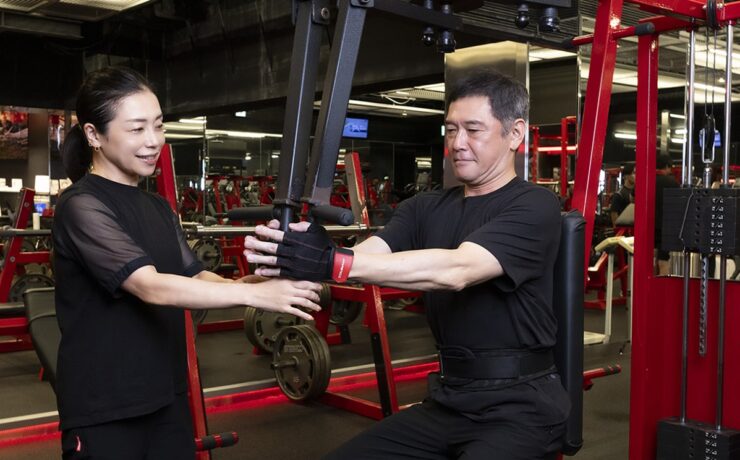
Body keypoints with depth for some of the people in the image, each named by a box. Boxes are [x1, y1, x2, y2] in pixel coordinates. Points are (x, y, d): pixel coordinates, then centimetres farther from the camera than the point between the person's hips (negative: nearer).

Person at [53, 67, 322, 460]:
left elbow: (193, 277, 5)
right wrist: (254, 294, -33)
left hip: (166, 394, 7)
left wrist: (260, 282, -14)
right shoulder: (81, 206, -16)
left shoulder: (158, 207, 11)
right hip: (103, 407, -7)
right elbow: (152, 287, -26)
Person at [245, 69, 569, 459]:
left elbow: (455, 270, -29)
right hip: (448, 398, 6)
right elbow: (366, 255, -10)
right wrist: (300, 259, -32)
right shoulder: (427, 209, 8)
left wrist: (334, 263, -39)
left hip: (518, 406, -6)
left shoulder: (533, 207, -12)